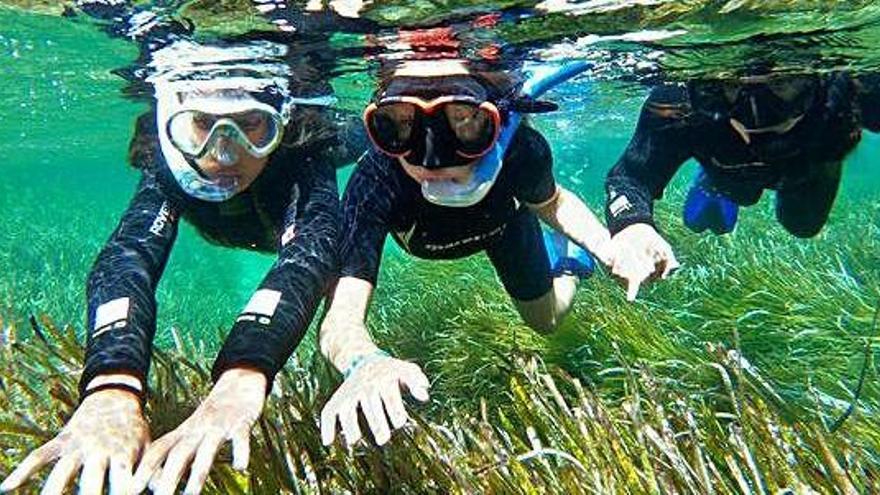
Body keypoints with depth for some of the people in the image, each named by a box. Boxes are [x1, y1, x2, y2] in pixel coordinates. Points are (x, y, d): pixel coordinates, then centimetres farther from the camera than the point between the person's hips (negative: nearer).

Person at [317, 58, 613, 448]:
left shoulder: (523, 150, -42)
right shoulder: (376, 180, -48)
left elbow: (550, 202, -17)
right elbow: (342, 314, -55)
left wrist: (606, 246, -36)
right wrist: (364, 362, -79)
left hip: (503, 220, 0)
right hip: (420, 235, 1)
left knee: (546, 320, 19)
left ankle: (569, 258, 45)